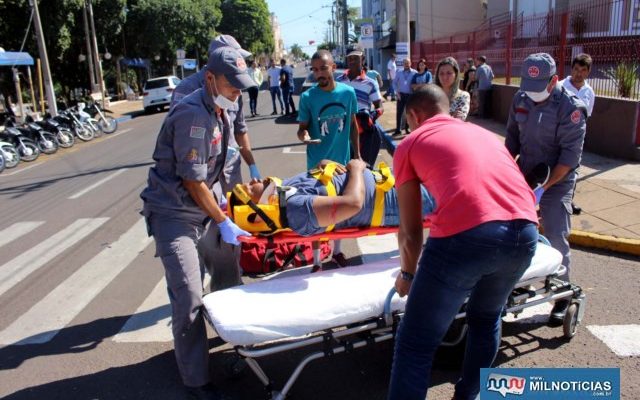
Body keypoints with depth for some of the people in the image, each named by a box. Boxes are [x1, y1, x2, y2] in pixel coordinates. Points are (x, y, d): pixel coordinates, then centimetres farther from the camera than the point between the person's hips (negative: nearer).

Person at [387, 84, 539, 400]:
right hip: (524, 233, 6)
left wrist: (407, 274, 34)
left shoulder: (410, 143, 18)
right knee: (485, 318, 31)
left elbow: (410, 231, 17)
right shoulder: (483, 133, 33)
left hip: (465, 235, -6)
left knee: (416, 343, 9)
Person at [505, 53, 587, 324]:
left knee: (556, 239, -5)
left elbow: (570, 156, -18)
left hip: (557, 180, -5)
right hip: (524, 175, 5)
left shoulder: (570, 107, -17)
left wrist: (545, 187, -24)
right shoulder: (521, 99, -1)